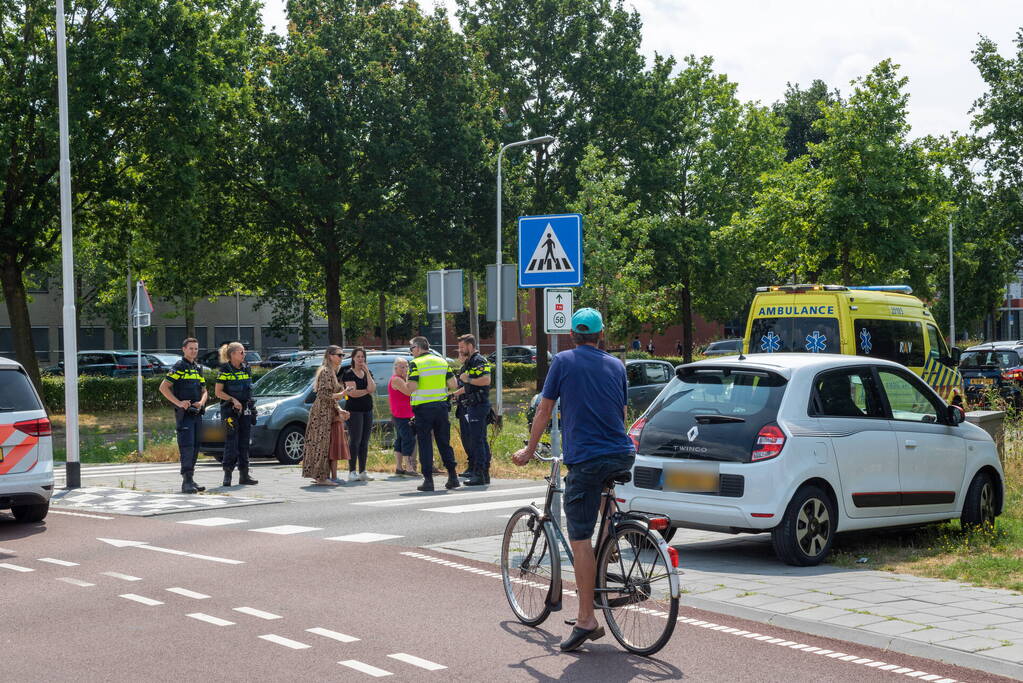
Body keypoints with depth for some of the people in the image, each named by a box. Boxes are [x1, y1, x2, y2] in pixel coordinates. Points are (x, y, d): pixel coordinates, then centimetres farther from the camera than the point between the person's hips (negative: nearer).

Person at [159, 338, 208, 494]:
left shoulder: (197, 368, 18)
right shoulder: (179, 367, -5)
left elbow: (204, 391, 22)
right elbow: (163, 387, -11)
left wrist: (201, 402, 1)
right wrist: (178, 403, -18)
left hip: (196, 413, 8)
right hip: (183, 413, -8)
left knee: (195, 447, 9)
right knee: (186, 446, -14)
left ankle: (190, 480, 15)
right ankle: (187, 482, -18)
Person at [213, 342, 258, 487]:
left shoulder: (246, 368, 12)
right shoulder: (225, 370, -7)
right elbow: (218, 392, -9)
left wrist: (251, 406, 11)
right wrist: (233, 400, -18)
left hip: (245, 410, 6)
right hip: (230, 410, -6)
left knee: (244, 443, 7)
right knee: (232, 442, -8)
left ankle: (244, 475, 11)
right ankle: (227, 474, -2)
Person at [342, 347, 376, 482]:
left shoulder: (367, 373, 14)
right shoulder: (348, 374, -4)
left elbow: (372, 389, -4)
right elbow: (352, 393, -15)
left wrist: (367, 372, -6)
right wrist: (367, 391, -3)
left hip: (367, 410, 6)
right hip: (354, 410, -6)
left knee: (364, 442, 6)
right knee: (355, 440, -9)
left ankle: (362, 472, 11)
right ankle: (352, 472, -7)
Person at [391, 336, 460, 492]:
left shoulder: (415, 364, -7)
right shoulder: (442, 362, 9)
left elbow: (411, 389, -15)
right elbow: (453, 385, 5)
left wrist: (401, 385, 3)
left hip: (423, 408, -4)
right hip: (441, 406, 5)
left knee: (425, 444, 1)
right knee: (444, 442, 12)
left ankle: (428, 480, -2)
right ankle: (453, 476, 11)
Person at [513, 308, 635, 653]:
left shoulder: (564, 361, 3)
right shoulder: (616, 365, 15)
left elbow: (544, 411, 5)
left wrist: (529, 450, 17)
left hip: (585, 459, -5)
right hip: (622, 456, 5)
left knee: (580, 539, -3)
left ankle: (586, 619, -6)